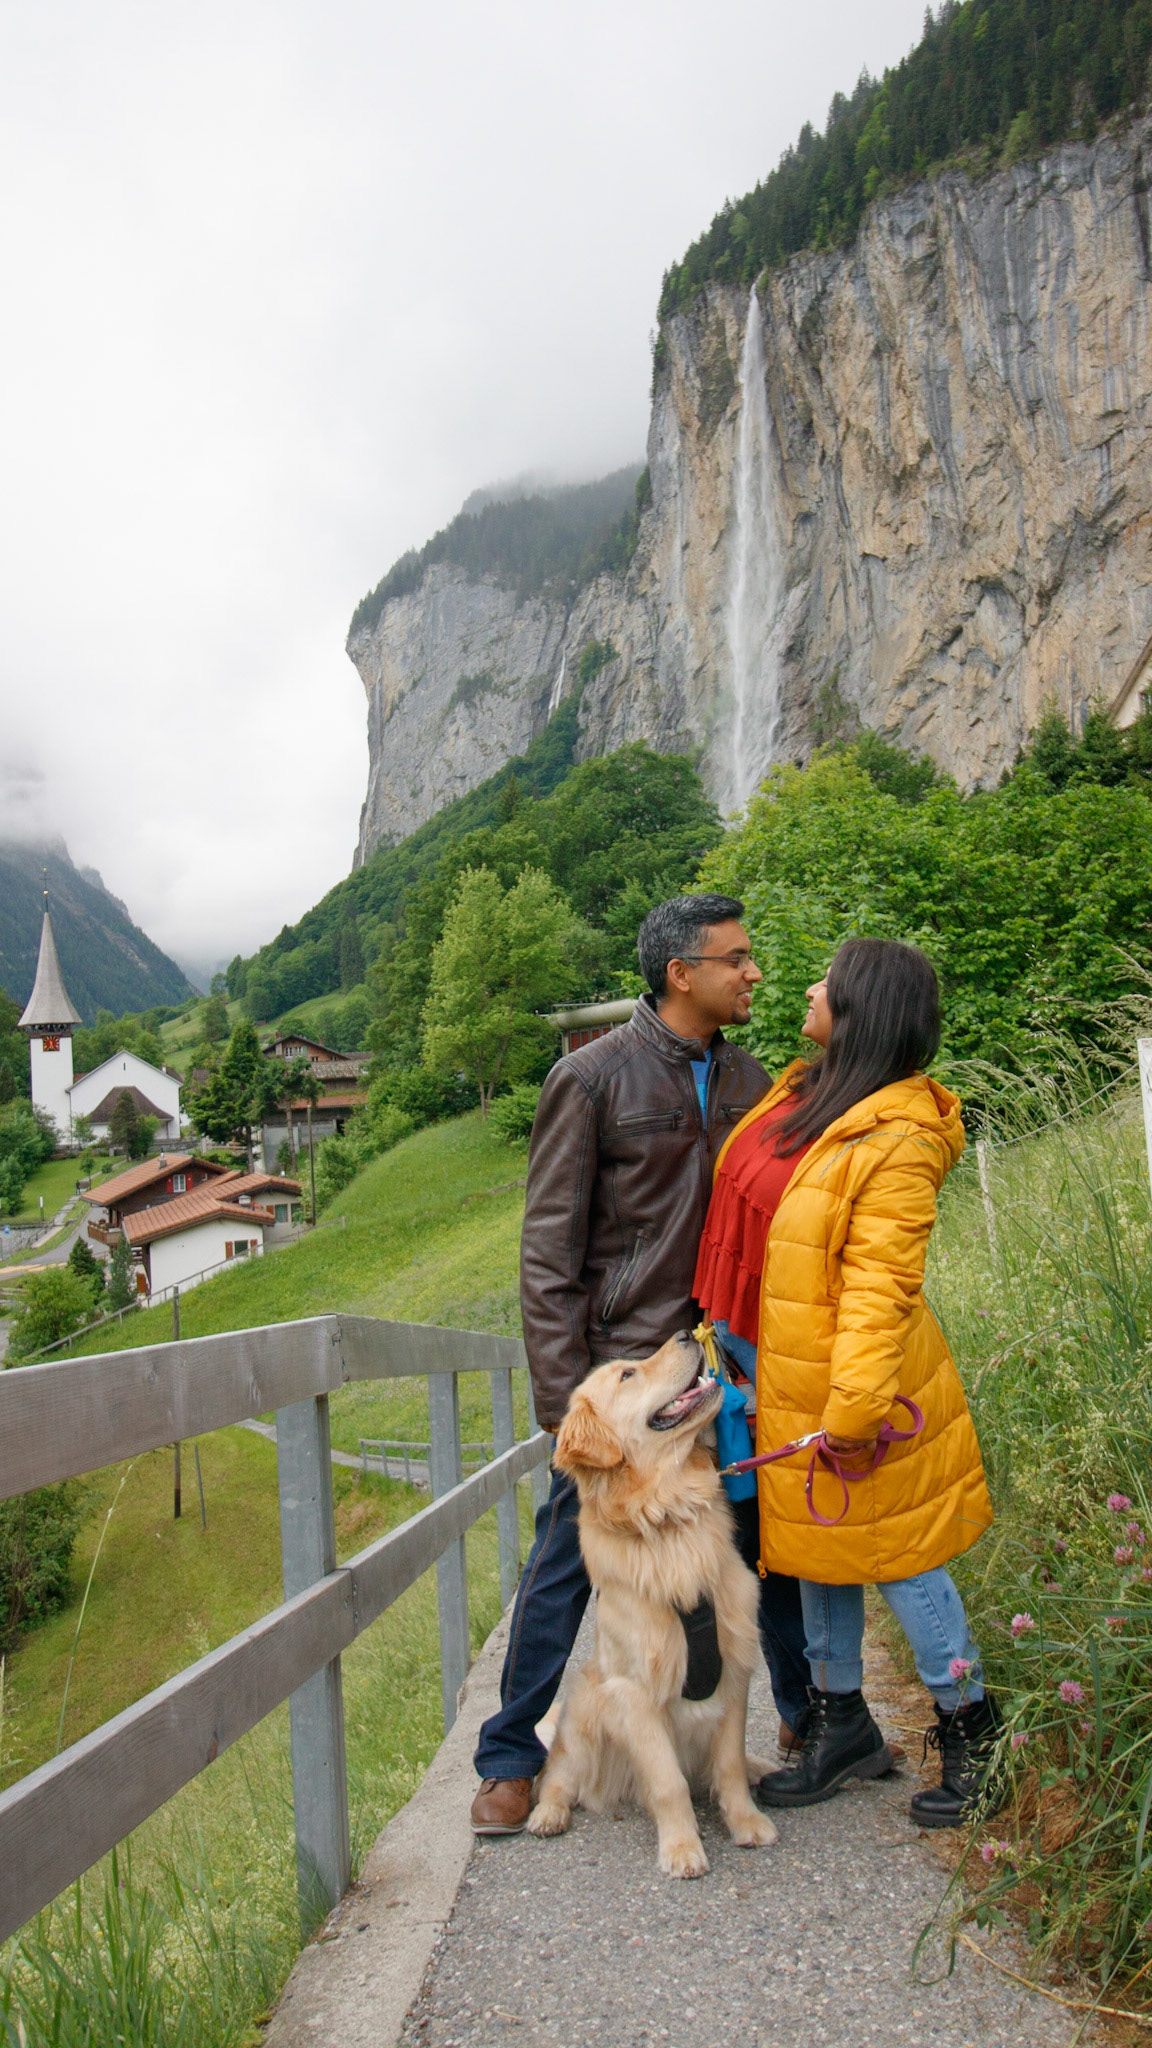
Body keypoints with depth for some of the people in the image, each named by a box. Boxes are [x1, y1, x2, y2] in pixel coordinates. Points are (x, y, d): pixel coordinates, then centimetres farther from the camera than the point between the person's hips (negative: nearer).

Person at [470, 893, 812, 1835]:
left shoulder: (749, 1080, 7)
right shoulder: (592, 1078, -10)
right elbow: (549, 1252, -10)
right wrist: (564, 1398, -14)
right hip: (622, 1367, -5)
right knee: (568, 1562, 4)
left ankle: (808, 1718, 37)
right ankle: (512, 1758, 22)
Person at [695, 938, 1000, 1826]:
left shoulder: (899, 1139, -20)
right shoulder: (799, 1095, 5)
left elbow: (881, 1286, -24)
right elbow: (741, 1214, 17)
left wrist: (855, 1409, -28)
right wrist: (723, 1344, 21)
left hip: (849, 1383, -8)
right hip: (780, 1378, 8)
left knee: (895, 1554, 6)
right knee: (817, 1549, 18)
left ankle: (969, 1729, 27)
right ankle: (843, 1727, 35)